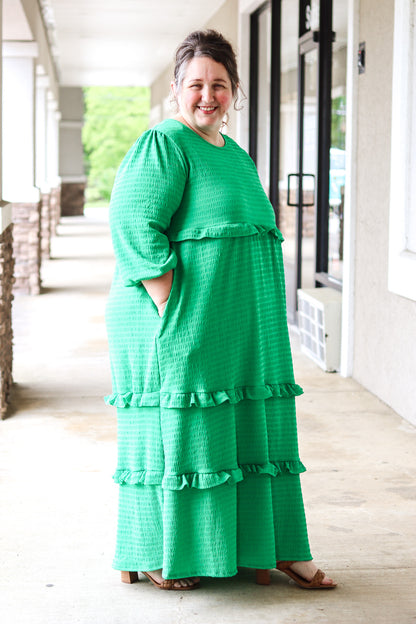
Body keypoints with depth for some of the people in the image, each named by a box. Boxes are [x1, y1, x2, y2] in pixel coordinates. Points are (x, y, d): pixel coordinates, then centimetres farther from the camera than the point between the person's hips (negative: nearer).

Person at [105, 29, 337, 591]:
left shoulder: (236, 155, 18)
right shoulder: (162, 146, -9)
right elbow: (136, 229, -18)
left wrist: (258, 320, 16)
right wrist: (174, 313, -22)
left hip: (239, 333, 8)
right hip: (180, 330, -8)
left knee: (249, 433, 11)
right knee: (174, 431, -1)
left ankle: (269, 550, 20)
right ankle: (150, 558, 12)